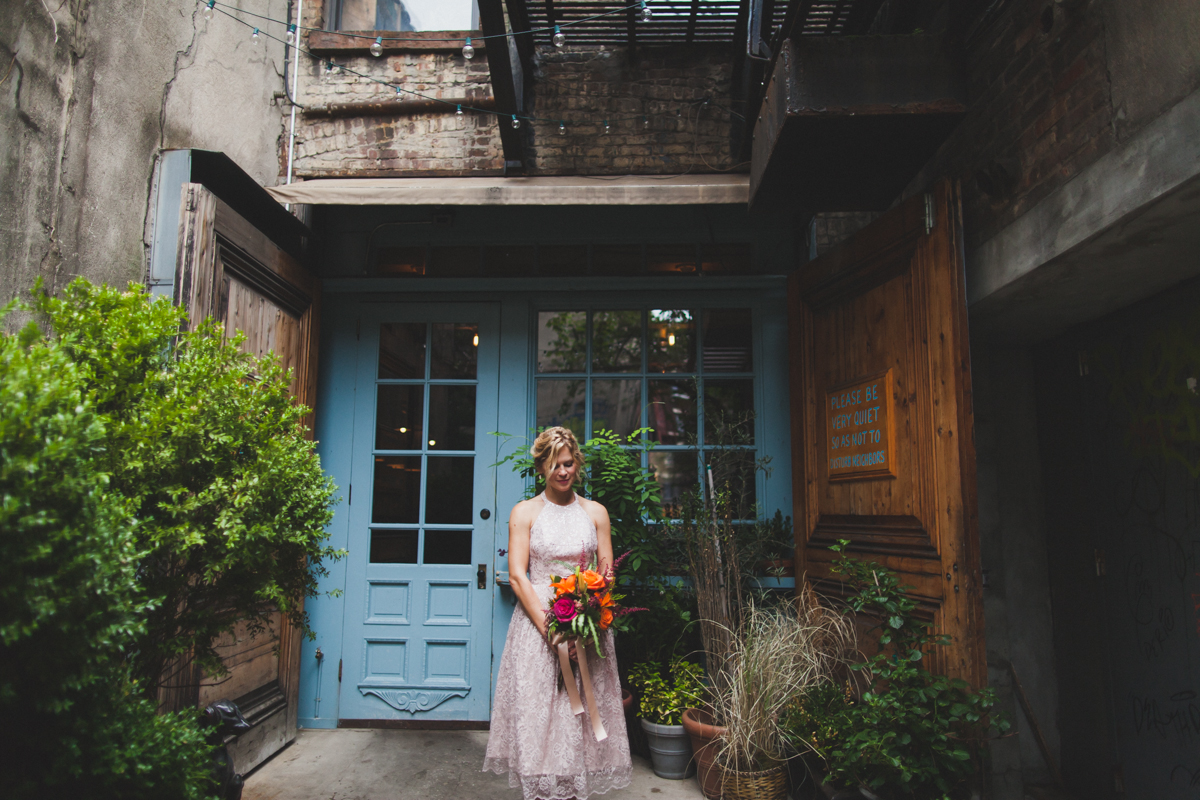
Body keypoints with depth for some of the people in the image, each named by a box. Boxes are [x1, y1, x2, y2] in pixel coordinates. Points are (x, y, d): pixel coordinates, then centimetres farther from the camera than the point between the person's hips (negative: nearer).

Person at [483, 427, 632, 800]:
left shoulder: (595, 512, 8)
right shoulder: (524, 512, 2)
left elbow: (606, 573, 5)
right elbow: (517, 576, -5)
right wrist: (549, 627, -15)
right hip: (536, 621, -1)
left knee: (582, 712, 5)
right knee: (536, 712, 1)